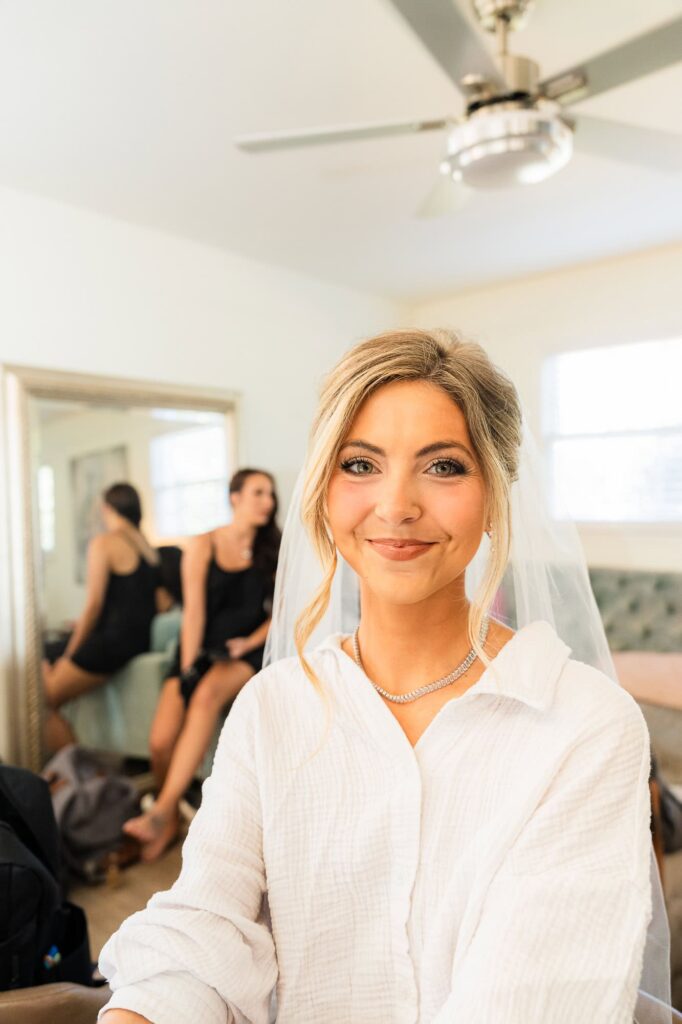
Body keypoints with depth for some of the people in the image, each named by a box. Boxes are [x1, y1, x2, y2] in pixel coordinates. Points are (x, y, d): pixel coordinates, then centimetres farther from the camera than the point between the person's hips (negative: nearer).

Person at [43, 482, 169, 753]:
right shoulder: (147, 545, 14)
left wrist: (70, 653, 0)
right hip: (141, 641, 8)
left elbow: (93, 605, -10)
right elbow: (163, 603, 16)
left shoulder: (103, 543, -7)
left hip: (111, 643, -8)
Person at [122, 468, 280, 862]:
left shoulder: (273, 551, 8)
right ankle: (171, 821, 8)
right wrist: (188, 668, -11)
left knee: (209, 694, -35)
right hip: (201, 650, 1)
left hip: (245, 654, 0)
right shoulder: (204, 545, 2)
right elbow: (194, 610, -5)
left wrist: (250, 642, -8)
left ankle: (162, 810, -29)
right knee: (161, 740, -20)